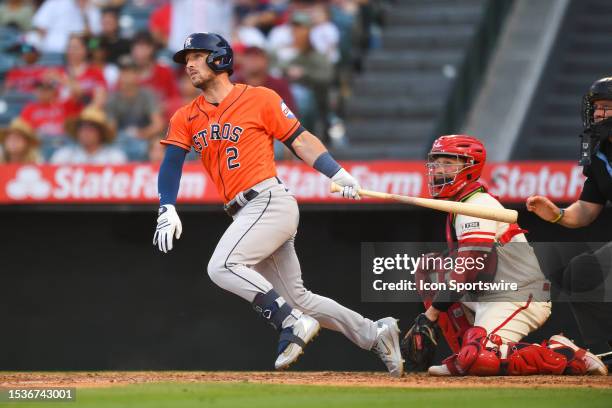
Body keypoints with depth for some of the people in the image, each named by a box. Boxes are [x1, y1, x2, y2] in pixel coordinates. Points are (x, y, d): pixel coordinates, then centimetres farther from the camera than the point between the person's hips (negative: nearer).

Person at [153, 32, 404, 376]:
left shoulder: (260, 99, -1)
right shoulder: (186, 119, 13)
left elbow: (300, 140, 2)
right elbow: (171, 164, 3)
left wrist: (339, 174, -9)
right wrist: (168, 210, -13)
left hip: (271, 202, -7)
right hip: (246, 214, 7)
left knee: (222, 266, -26)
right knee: (298, 299, 8)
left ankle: (294, 324, -19)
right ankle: (375, 335, 19)